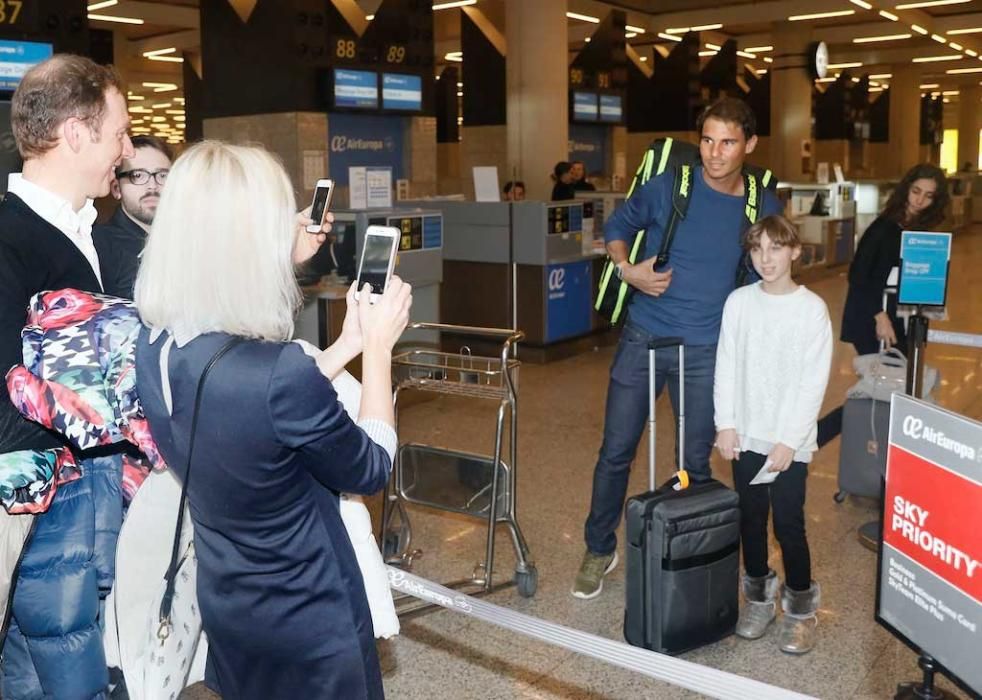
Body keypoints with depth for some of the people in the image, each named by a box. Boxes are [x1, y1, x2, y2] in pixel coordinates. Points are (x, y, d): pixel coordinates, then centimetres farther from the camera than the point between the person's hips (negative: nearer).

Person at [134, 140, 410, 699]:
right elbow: (371, 469, -16)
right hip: (307, 622, -6)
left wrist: (348, 344, 4)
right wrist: (379, 347, -7)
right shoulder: (281, 372, -34)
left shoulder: (155, 349, -11)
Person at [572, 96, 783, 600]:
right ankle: (599, 550, 24)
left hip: (706, 350, 1)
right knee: (616, 451, 6)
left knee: (697, 459, 11)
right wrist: (628, 269, -11)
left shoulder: (764, 207, -2)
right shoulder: (667, 186, -7)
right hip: (643, 337, -1)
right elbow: (617, 226, 7)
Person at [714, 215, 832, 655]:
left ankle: (800, 608, 17)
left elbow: (814, 380, -9)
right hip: (746, 435, 3)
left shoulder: (811, 308, -8)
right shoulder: (739, 302, 2)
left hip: (790, 441, -3)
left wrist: (790, 440, -13)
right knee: (751, 519, 11)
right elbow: (726, 366, 4)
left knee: (788, 524, -1)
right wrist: (726, 423, -2)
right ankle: (759, 596, 29)